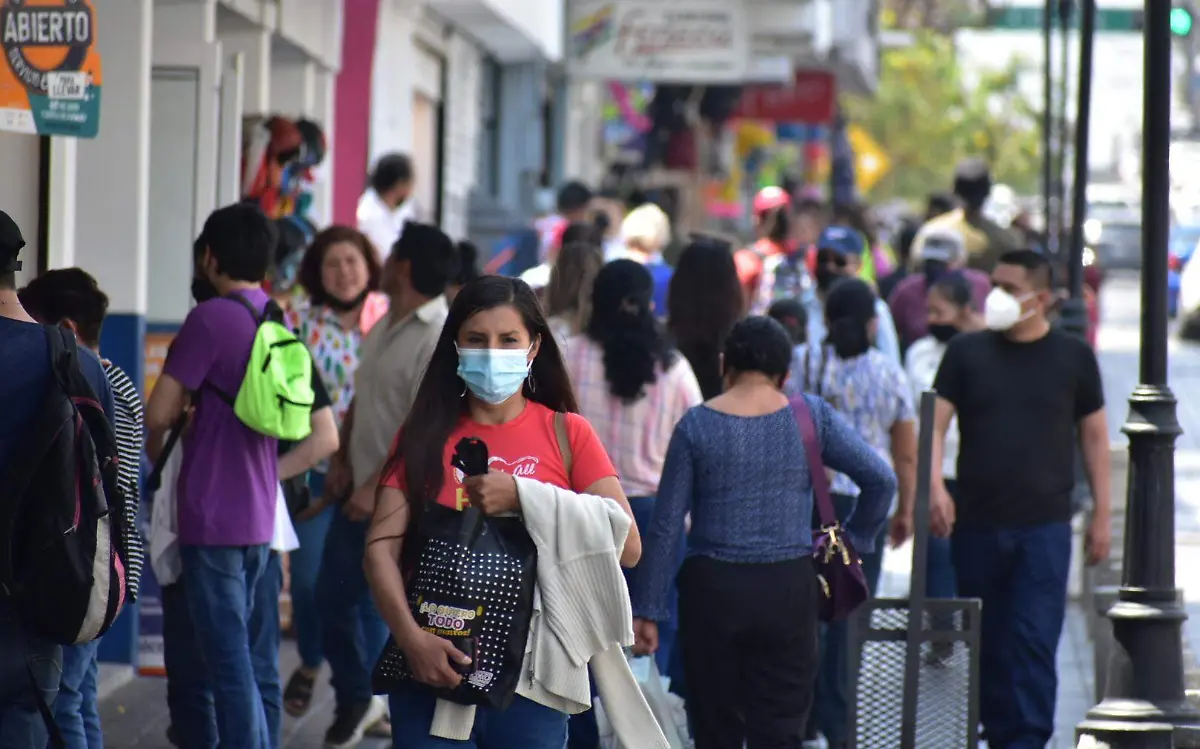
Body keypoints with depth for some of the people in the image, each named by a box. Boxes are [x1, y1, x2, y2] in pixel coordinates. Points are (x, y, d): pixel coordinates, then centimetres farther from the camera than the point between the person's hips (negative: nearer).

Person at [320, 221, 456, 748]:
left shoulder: (439, 340, -19)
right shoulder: (385, 327, 11)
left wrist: (377, 487, -23)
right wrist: (341, 459, 7)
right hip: (360, 491, 9)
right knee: (335, 596, 15)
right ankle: (357, 699, 32)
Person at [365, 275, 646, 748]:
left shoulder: (567, 434, 2)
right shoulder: (425, 435, 6)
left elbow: (626, 546, -7)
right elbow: (382, 547, -3)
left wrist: (523, 498, -15)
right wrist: (412, 636, -19)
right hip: (433, 673, 1)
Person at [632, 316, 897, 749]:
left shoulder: (696, 426, -3)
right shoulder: (812, 417, -1)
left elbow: (666, 527, -4)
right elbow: (881, 480, -4)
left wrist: (647, 610, 0)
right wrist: (855, 539, 10)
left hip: (711, 588, 0)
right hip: (789, 589, 0)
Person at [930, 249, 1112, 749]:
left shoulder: (1073, 357, 4)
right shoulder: (967, 352, 5)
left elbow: (1094, 435, 9)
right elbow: (936, 423, 0)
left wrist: (1102, 515, 6)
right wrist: (935, 486, -17)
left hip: (1044, 525, -2)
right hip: (976, 524, 2)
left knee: (1035, 641, -11)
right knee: (987, 642, 10)